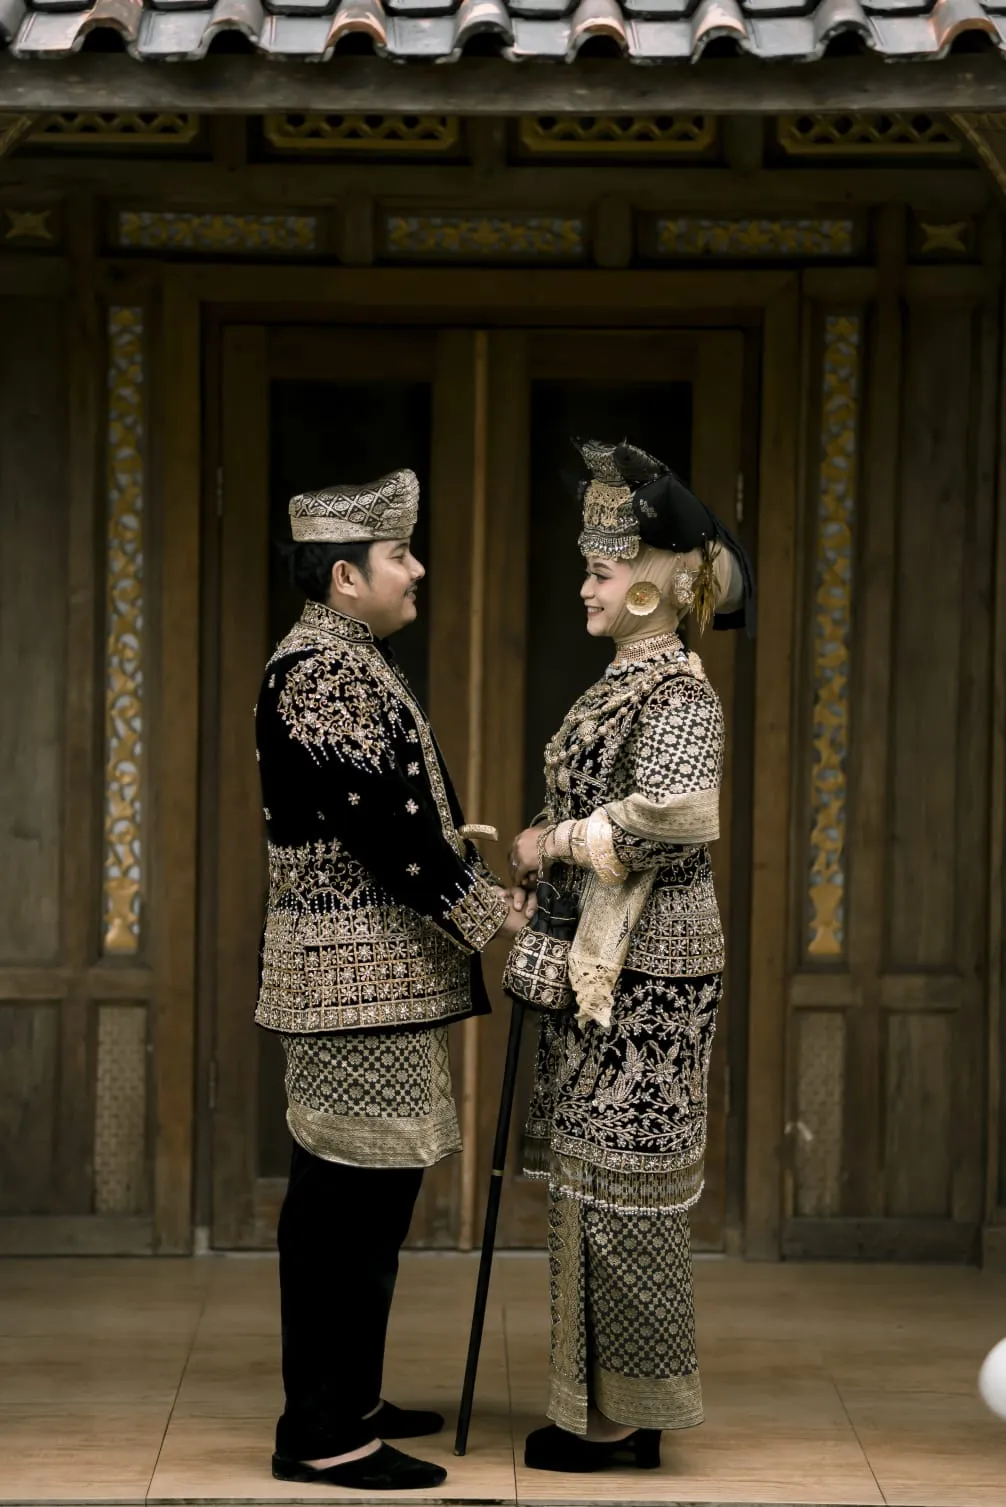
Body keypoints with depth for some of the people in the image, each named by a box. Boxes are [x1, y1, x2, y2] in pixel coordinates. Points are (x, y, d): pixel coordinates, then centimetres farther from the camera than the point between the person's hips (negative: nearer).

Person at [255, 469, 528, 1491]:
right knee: (353, 1196, -7)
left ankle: (340, 1403, 24)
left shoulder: (347, 664, 16)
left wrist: (473, 862, 12)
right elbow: (381, 827, -20)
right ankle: (322, 1436, -1)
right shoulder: (322, 672, -16)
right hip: (357, 977, -11)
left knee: (346, 1196, 15)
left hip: (370, 974, 11)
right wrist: (490, 913, -12)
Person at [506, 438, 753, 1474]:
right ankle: (608, 1400, 21)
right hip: (602, 961, 10)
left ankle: (624, 1418, 6)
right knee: (597, 1176, 13)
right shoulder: (625, 685, 15)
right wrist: (542, 855, 6)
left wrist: (557, 840, -19)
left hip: (647, 969, -10)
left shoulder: (678, 694, -13)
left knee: (621, 1181, -3)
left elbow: (674, 813, -29)